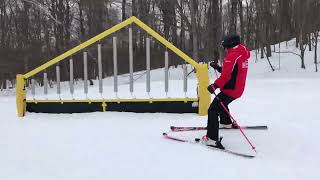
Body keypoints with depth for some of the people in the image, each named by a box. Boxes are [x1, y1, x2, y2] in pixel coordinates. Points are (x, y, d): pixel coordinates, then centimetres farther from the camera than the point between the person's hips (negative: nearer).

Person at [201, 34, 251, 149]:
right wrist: (218, 68, 13)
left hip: (230, 90, -10)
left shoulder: (232, 56, -18)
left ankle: (212, 138, -18)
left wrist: (214, 86, -21)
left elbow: (225, 76, -27)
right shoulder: (242, 55, 12)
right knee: (221, 103, 35)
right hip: (238, 89, 10)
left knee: (213, 110, -12)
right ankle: (226, 123, 53)